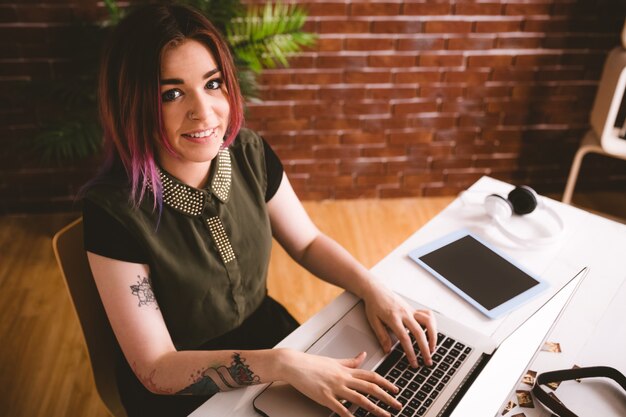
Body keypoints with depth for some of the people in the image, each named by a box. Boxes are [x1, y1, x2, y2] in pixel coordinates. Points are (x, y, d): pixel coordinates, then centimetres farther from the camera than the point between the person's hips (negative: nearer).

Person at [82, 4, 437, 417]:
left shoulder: (249, 153, -13)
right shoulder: (115, 208, -26)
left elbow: (308, 242, 2)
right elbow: (157, 370, -22)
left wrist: (374, 290, -13)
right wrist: (284, 364, -31)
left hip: (268, 335, 4)